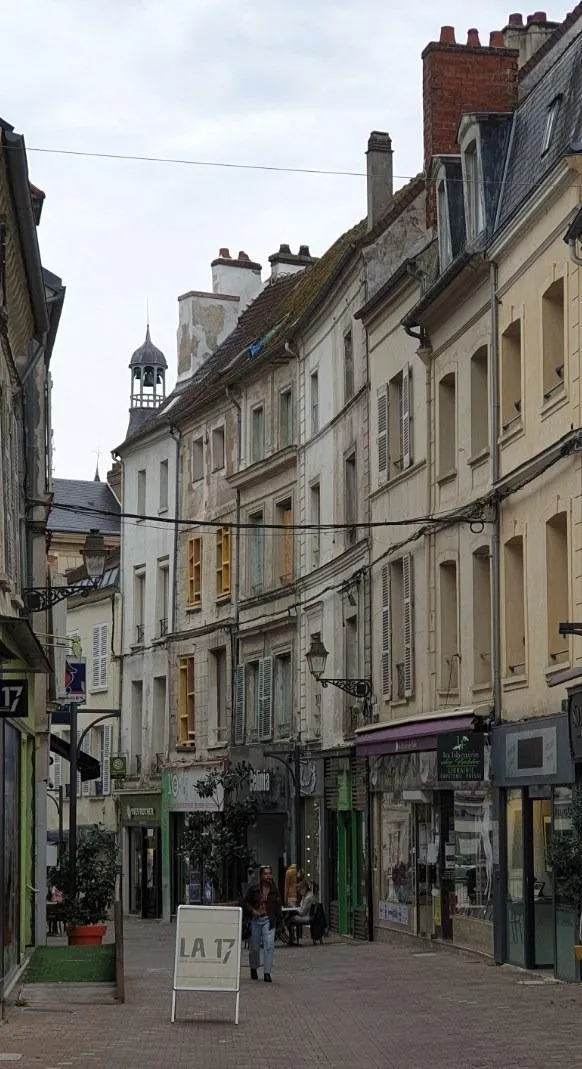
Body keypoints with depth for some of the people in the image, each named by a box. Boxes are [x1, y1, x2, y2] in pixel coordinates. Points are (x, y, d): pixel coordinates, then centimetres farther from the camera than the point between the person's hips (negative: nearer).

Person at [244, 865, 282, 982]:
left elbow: (278, 905, 11)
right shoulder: (254, 889, -1)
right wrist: (253, 911, -9)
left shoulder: (274, 890, 3)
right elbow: (246, 902, 5)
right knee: (254, 947, 11)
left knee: (269, 945, -15)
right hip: (255, 920, 0)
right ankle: (253, 968, 36)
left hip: (268, 920, 0)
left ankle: (267, 973, -12)